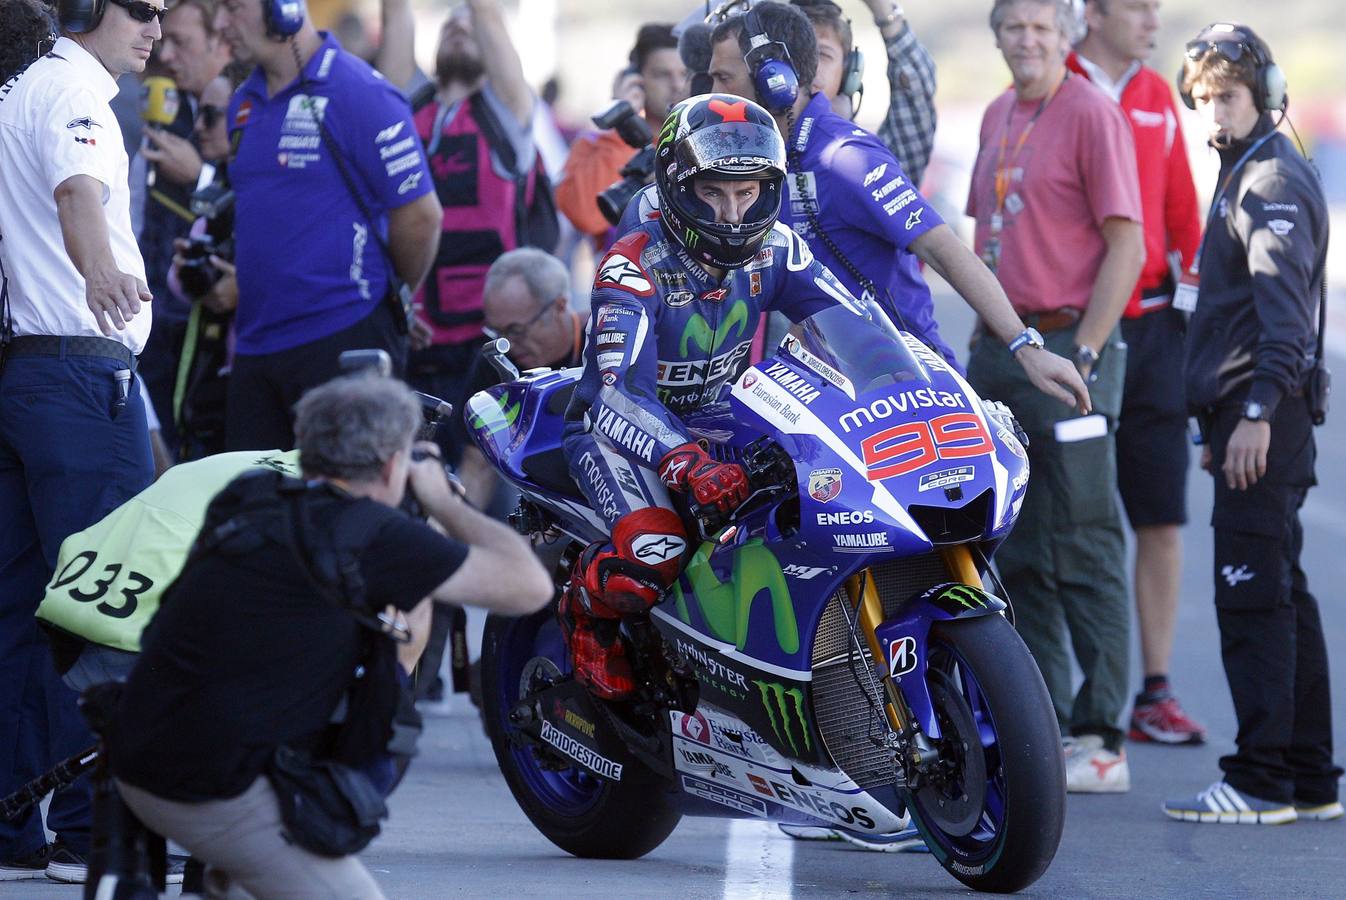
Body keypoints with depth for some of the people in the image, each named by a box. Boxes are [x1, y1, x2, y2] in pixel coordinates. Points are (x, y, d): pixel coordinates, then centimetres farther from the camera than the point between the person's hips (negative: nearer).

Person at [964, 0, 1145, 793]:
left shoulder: (1092, 115, -9)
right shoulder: (999, 117, 16)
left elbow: (1126, 246, -13)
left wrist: (1083, 354, -16)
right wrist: (989, 343, 14)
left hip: (1066, 348, -8)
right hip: (1000, 347, 8)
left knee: (1084, 549, -6)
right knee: (1014, 551, 11)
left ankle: (1101, 741, -4)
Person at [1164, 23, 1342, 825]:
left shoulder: (1273, 180, -10)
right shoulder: (1247, 176, 21)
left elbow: (1282, 304, -21)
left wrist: (1258, 409, -28)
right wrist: (1221, 421, 26)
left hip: (1263, 423, -11)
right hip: (1251, 419, 11)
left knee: (1253, 597, -11)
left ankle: (1262, 780, -11)